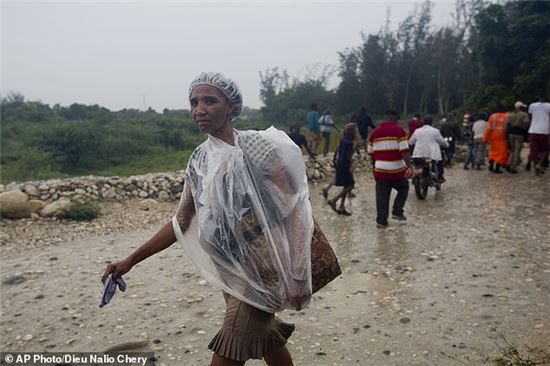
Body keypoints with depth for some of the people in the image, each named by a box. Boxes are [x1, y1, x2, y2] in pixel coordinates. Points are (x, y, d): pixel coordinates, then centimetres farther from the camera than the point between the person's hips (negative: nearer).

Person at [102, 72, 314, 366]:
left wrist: (297, 276, -21)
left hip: (260, 268, -6)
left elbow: (295, 209, -16)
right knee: (266, 338, 23)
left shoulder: (258, 148, -16)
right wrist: (130, 260, 4)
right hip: (228, 271, 6)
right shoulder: (198, 160, 2)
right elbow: (181, 222, 7)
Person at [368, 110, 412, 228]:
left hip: (380, 170, 3)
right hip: (397, 170, -3)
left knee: (382, 195, 7)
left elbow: (371, 152, 15)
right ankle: (397, 212, 11)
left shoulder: (375, 132, 8)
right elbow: (404, 151, -15)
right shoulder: (399, 130, -6)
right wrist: (409, 166, -15)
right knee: (403, 189, 20)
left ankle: (381, 221, 8)